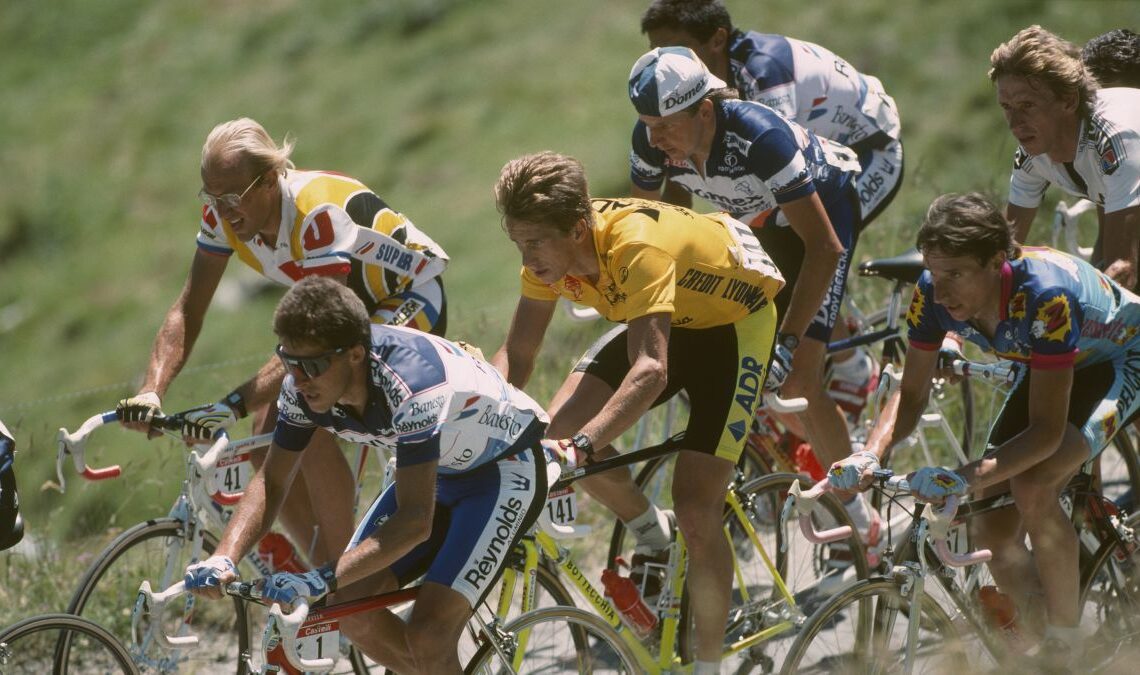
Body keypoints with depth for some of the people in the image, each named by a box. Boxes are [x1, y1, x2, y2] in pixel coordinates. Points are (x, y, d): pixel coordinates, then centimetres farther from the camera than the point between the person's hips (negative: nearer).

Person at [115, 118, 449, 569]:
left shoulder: (320, 212, -36)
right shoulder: (226, 214, -14)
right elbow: (188, 311, -10)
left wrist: (234, 406, -48)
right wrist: (151, 392, -26)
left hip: (411, 305, -8)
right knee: (268, 437, -8)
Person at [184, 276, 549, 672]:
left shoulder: (408, 383, -38)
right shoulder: (304, 387, -18)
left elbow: (415, 521, -40)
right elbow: (271, 481, -7)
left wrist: (321, 580, -49)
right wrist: (224, 558, -25)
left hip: (505, 469, -7)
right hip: (439, 471, 7)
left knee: (427, 638, -21)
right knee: (353, 610, -6)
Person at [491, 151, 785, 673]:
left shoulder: (637, 247, -40)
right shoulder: (547, 250, -19)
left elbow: (650, 370, -49)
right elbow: (517, 354, -11)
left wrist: (584, 444, -61)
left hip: (733, 318, -7)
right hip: (663, 321, 7)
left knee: (696, 513, -16)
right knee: (561, 430, -17)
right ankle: (651, 536, 9)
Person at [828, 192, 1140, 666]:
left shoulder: (1044, 296, -41)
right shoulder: (933, 295, -24)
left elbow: (1046, 431, -40)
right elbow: (911, 394, -14)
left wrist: (968, 479, -53)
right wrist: (869, 456, -34)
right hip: (1047, 367, 6)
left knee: (1033, 486, -29)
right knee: (991, 531, -5)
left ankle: (1066, 646, -12)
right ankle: (1038, 641, 19)